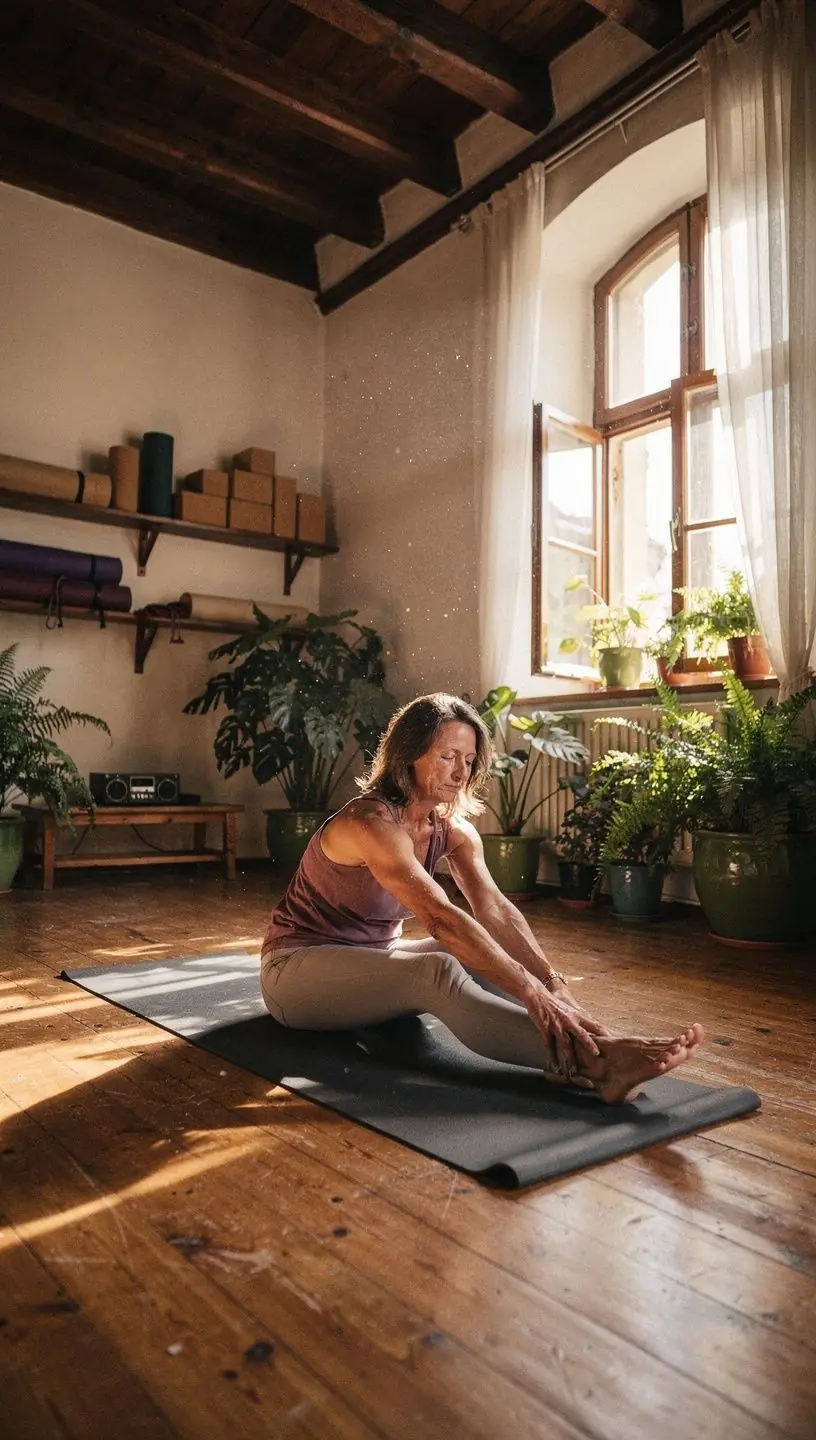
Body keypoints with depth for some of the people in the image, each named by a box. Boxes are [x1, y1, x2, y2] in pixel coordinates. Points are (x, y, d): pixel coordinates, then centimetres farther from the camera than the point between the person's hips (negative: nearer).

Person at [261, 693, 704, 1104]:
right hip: (297, 968, -8)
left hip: (374, 959, 8)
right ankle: (595, 1061, -47)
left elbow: (494, 910, -17)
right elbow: (441, 918, -40)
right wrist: (533, 993, -46)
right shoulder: (372, 821, -27)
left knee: (488, 951, -15)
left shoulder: (453, 828, -3)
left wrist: (554, 983, -32)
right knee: (436, 972, -35)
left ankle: (573, 1058, -38)